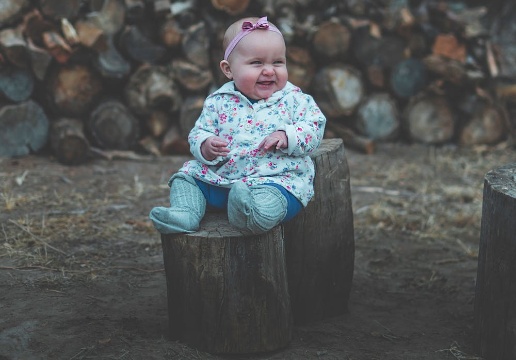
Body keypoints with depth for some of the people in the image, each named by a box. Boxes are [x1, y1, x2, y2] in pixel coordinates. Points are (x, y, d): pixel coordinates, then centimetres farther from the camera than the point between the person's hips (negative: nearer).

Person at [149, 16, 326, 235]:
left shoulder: (294, 100, 2)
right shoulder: (219, 102, 6)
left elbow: (314, 128, -4)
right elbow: (198, 133, 7)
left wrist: (286, 137, -22)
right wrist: (206, 146, -17)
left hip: (277, 177, -4)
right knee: (187, 174, 2)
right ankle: (186, 213, -11)